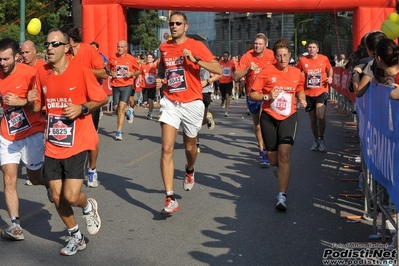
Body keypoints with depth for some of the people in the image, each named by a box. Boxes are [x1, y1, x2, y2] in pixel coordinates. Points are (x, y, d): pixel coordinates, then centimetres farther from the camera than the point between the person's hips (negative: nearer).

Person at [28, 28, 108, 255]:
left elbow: (102, 99, -3)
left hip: (76, 144, -5)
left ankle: (89, 206, 24)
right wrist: (32, 102, -9)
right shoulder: (42, 73, 2)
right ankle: (76, 237, 29)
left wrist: (81, 108, -18)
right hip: (52, 146, 5)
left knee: (71, 196, -13)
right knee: (57, 197, 7)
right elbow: (39, 106, 13)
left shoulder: (81, 70, -12)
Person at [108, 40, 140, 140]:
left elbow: (138, 71, 10)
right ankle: (128, 111, 42)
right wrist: (111, 73, -5)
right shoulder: (112, 58, 3)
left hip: (127, 85, -3)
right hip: (116, 86, 3)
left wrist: (132, 74, -10)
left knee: (121, 107, -16)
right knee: (116, 109, 6)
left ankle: (119, 132, -10)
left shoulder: (131, 59, -1)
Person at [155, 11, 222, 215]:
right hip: (170, 103, 2)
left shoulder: (196, 46, -7)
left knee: (189, 146, 16)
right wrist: (159, 78, 6)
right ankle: (170, 199, -13)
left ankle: (189, 171, 53)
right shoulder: (164, 47, 6)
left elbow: (218, 70, -14)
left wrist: (195, 59, -24)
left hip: (192, 104, -2)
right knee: (167, 149, -13)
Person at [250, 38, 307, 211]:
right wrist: (267, 96, -22)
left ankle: (282, 196, -13)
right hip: (269, 118, 0)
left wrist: (302, 99, -1)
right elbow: (252, 94, -6)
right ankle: (279, 170, 51)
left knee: (284, 154, -16)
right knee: (273, 157, 12)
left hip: (288, 117, 0)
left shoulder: (296, 73, 1)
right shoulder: (267, 71, -8)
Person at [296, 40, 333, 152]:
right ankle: (315, 140, 30)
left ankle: (321, 138, 4)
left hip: (321, 91, -1)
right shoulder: (302, 60, -4)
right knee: (313, 118, 13)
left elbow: (330, 69, 15)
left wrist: (330, 77, -3)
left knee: (320, 116, -16)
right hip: (308, 93, 2)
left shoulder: (324, 59, -2)